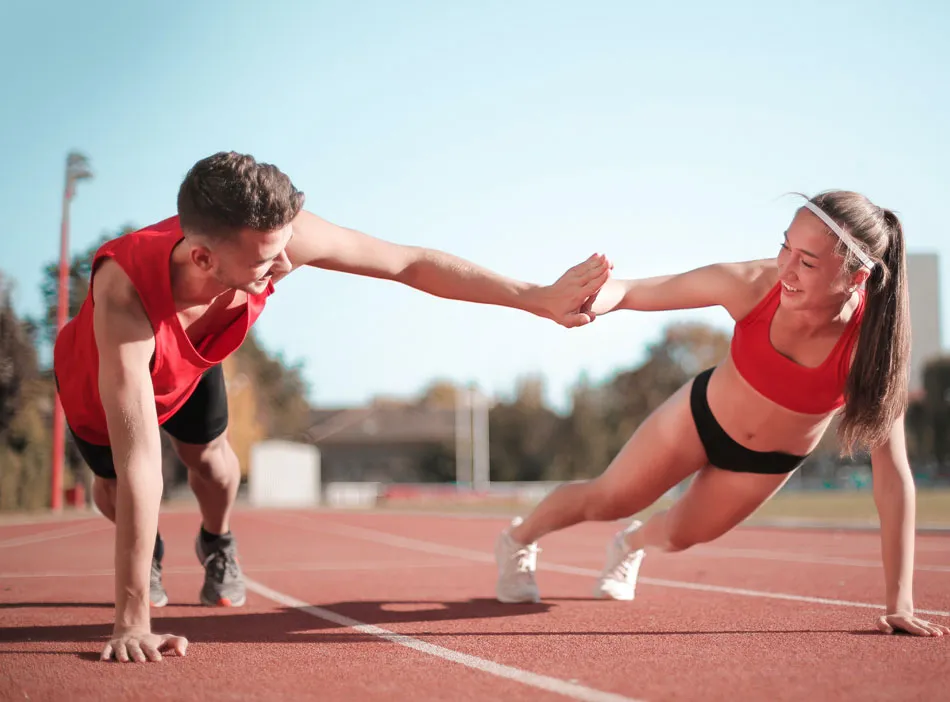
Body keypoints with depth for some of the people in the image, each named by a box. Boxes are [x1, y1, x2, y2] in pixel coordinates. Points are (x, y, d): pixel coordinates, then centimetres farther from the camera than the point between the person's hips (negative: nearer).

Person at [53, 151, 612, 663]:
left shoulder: (274, 233, -41)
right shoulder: (125, 292, -52)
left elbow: (410, 264, -28)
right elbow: (139, 462, -53)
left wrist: (538, 298, -28)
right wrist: (133, 620, -50)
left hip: (187, 363, 3)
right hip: (99, 374, -3)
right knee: (114, 490, 9)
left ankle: (218, 544, 33)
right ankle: (146, 553, 45)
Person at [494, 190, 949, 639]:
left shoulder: (873, 343, -37)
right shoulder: (752, 285, -35)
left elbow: (893, 474, -34)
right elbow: (629, 291, -26)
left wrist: (900, 603, -35)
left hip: (769, 462, 1)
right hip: (702, 413, -1)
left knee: (679, 536, 24)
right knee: (604, 502, 13)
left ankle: (632, 544, 63)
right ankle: (517, 541, 46)